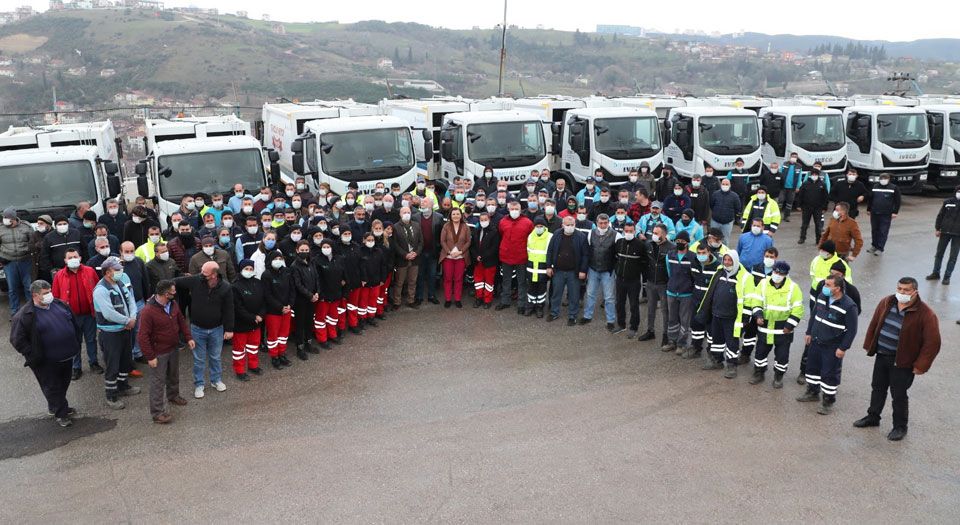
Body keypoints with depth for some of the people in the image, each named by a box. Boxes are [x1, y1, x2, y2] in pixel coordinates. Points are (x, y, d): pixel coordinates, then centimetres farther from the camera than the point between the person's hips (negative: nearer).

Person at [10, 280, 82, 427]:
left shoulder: (59, 304, 2)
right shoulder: (25, 315, -17)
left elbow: (74, 324, 14)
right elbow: (17, 340, -12)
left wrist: (76, 343, 10)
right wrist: (34, 356, -14)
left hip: (67, 355, 6)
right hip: (47, 361, -6)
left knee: (64, 383, 21)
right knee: (52, 387, 7)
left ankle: (55, 406, 42)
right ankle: (61, 414, 21)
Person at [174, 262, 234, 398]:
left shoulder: (225, 288, -17)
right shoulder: (195, 280, -16)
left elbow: (228, 310, -10)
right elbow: (177, 281, -7)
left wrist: (229, 329, -8)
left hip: (216, 329, 0)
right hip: (197, 329, 0)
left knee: (215, 357, 19)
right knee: (199, 359, 13)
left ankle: (216, 380, 40)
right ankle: (198, 384, 30)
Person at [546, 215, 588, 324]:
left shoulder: (581, 237, -8)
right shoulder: (556, 236, 0)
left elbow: (585, 255, -7)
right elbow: (550, 251, 6)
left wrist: (583, 270, -11)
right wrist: (549, 266, 2)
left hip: (574, 272, -2)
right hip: (558, 271, 2)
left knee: (574, 295, 6)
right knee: (556, 293, 13)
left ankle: (572, 316, 19)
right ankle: (554, 313, 28)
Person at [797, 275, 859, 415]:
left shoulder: (849, 306, -21)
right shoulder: (822, 297, -2)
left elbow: (851, 330, -16)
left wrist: (843, 348, -16)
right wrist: (809, 333, 14)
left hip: (833, 347, -7)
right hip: (816, 342, 7)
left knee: (830, 374, 2)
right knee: (812, 367, 19)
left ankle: (828, 401, 18)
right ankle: (812, 392, 38)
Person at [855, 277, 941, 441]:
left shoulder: (925, 314, -19)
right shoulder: (886, 303, -2)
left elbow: (932, 342, -17)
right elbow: (874, 325, 11)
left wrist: (921, 365, -15)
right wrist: (869, 346, 11)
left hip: (902, 362, -5)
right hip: (881, 356, 5)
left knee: (899, 395, 6)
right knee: (878, 388, 20)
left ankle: (900, 427, 26)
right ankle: (873, 417, 39)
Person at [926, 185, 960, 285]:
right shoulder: (947, 202, 0)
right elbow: (940, 216, 5)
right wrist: (937, 228, 1)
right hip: (945, 232, 2)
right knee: (939, 253, 10)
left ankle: (947, 276, 10)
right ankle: (936, 273, 23)